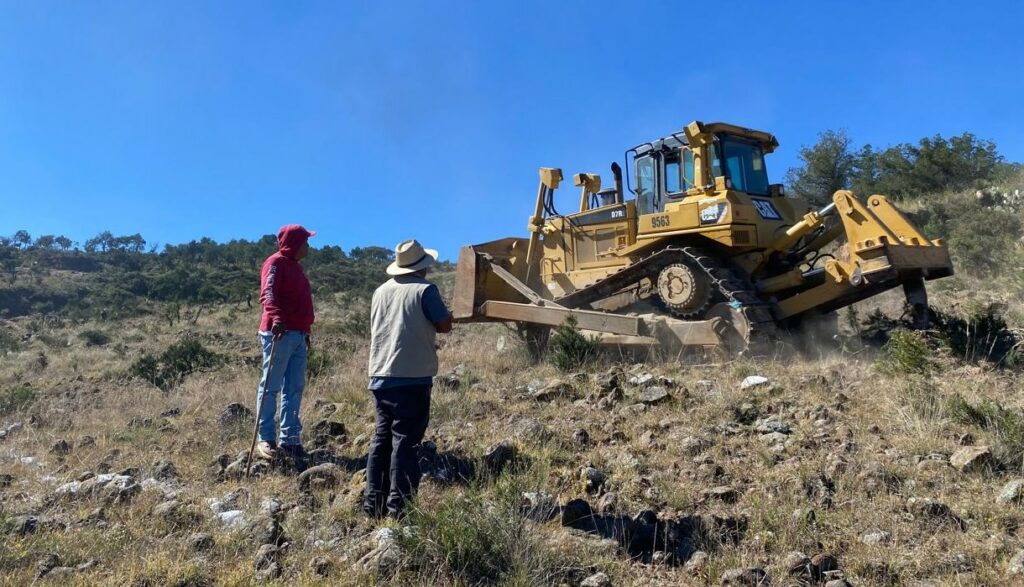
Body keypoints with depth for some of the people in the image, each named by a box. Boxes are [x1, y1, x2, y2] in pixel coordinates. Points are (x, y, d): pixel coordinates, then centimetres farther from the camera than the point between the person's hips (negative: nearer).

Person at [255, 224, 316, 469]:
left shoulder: (295, 266, 23)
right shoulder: (276, 262, -5)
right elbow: (268, 293, -21)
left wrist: (306, 330, 25)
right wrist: (276, 317, -38)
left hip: (298, 335, 9)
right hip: (279, 333, -9)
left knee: (295, 389, 8)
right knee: (271, 386, -3)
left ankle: (290, 439, 14)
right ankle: (266, 439, 5)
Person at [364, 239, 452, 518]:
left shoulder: (381, 291, 13)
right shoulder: (425, 289, -7)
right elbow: (445, 325, -10)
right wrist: (430, 323, 11)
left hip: (381, 376, 6)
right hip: (413, 377, -6)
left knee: (382, 437, 13)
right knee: (405, 440, -2)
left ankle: (374, 502, 15)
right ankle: (399, 504, -1)